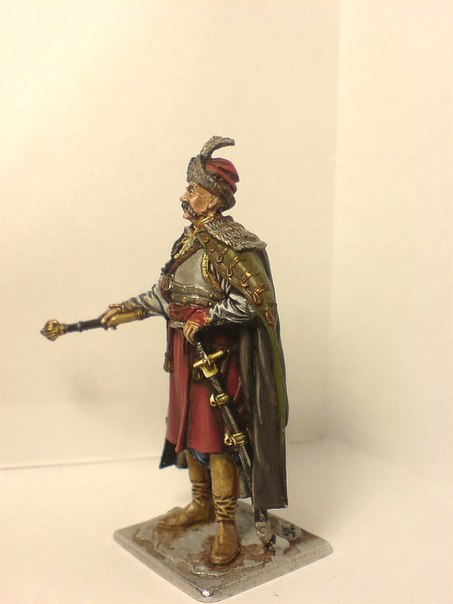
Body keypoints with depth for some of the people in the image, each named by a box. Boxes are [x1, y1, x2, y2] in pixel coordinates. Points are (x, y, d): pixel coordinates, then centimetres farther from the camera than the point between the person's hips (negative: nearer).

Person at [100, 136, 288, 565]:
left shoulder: (228, 244, -17)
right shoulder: (191, 238, 9)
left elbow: (256, 297, -23)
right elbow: (167, 292, 17)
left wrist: (206, 316, -22)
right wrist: (127, 308, 15)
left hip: (218, 355, -8)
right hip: (186, 352, 9)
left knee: (216, 436, 0)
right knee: (187, 427, 17)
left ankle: (225, 523, 16)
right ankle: (201, 503, 36)